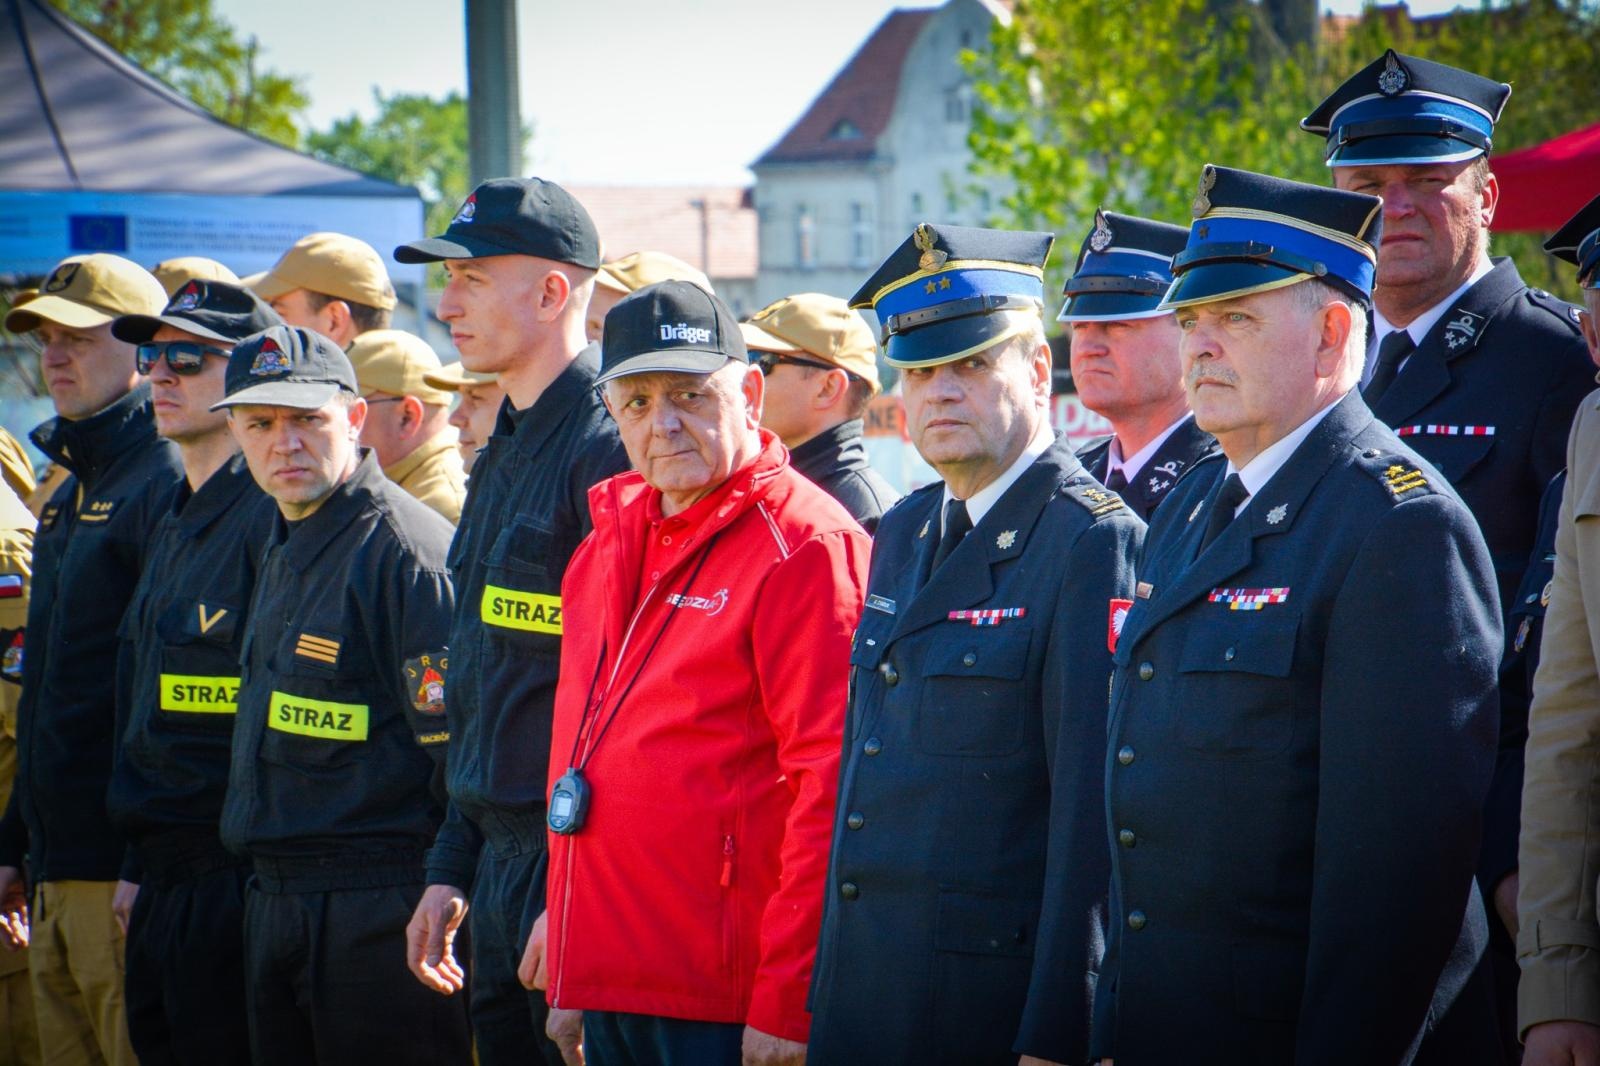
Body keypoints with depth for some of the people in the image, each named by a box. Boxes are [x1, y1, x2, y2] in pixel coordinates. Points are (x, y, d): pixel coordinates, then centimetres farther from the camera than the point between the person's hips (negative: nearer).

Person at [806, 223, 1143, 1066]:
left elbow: (1093, 812, -16)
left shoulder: (1091, 543, -12)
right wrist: (821, 982, 14)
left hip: (990, 988, -7)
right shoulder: (903, 533, 13)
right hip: (859, 984, 7)